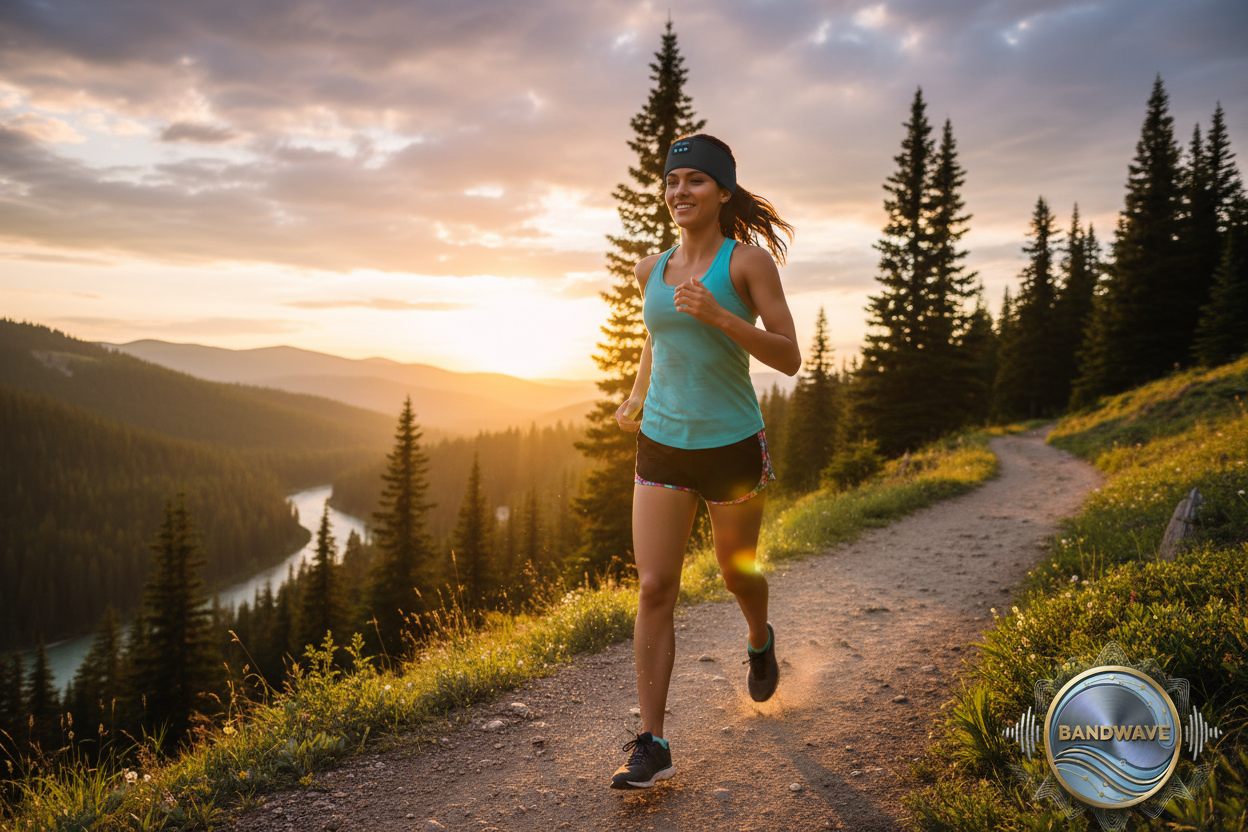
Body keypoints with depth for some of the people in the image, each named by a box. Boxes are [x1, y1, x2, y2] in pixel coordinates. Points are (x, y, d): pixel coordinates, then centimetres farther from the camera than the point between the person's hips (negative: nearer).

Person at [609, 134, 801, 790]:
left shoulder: (750, 258, -9)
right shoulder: (652, 268, 5)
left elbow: (789, 359, -14)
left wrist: (719, 317, -26)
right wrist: (636, 397, 25)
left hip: (732, 447, -3)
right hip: (662, 447, 3)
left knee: (736, 572, 17)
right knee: (654, 589, -6)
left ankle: (759, 639, 53)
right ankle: (651, 744, 2)